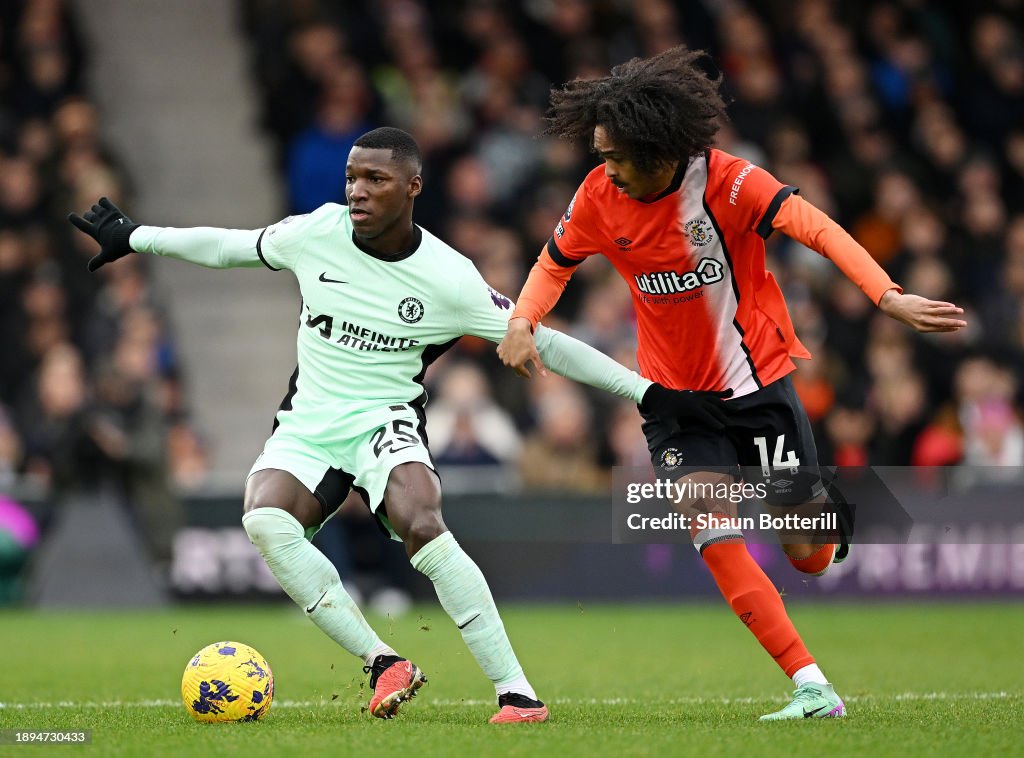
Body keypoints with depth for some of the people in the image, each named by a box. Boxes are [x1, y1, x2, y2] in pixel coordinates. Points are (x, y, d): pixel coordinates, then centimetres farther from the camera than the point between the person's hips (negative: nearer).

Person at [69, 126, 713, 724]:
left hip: (385, 419, -3)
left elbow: (542, 342, -6)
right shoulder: (317, 232, -4)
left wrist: (645, 390, -9)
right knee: (265, 520, -29)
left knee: (420, 525, -33)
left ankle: (516, 690, -28)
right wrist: (134, 237, 23)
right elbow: (230, 246, 14)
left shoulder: (446, 278, -11)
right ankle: (382, 663, -21)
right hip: (307, 423, 3)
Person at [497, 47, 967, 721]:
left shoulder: (725, 181, -21)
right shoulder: (600, 196, -8)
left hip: (758, 380, -3)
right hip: (674, 392, 3)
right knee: (716, 538, -18)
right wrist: (522, 322, -11)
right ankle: (813, 690, -15)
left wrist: (888, 297, -45)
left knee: (808, 557, 3)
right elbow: (555, 263, 10)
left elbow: (818, 229, -31)